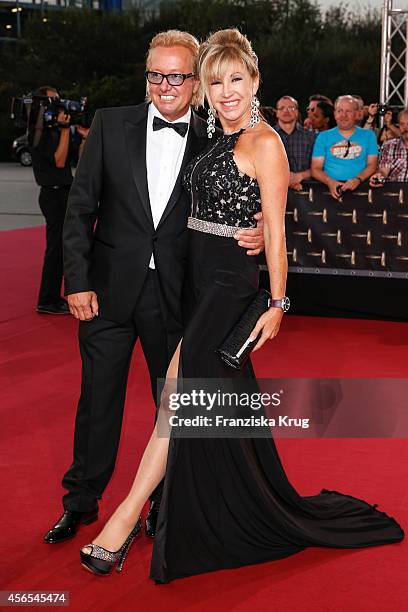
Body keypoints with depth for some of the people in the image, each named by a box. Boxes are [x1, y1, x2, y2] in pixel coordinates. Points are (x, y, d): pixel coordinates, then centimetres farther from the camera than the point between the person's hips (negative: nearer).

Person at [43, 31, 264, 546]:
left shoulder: (213, 141, 0)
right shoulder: (111, 125, 0)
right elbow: (80, 207, 0)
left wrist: (256, 236, -18)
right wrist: (78, 281, -6)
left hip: (176, 294, 0)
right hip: (108, 289, 0)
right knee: (98, 400, 11)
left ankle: (165, 505, 31)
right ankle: (82, 500, 30)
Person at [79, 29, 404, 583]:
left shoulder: (264, 142, -10)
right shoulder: (216, 143, 15)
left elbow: (275, 231, -13)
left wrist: (277, 303, -16)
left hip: (230, 283, -9)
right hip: (202, 282, 9)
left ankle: (127, 517, -5)